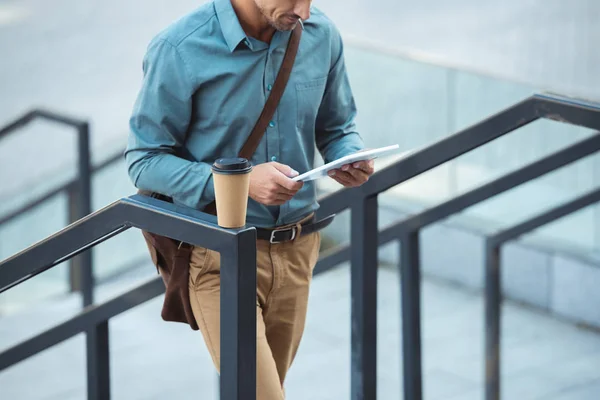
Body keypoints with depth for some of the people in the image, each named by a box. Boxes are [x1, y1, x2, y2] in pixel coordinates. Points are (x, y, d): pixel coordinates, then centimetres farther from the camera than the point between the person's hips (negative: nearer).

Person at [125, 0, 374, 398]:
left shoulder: (322, 34, -2)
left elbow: (337, 127, 13)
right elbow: (143, 160, -12)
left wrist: (351, 159, -11)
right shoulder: (178, 50, -17)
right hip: (221, 258, -5)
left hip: (295, 253, 5)